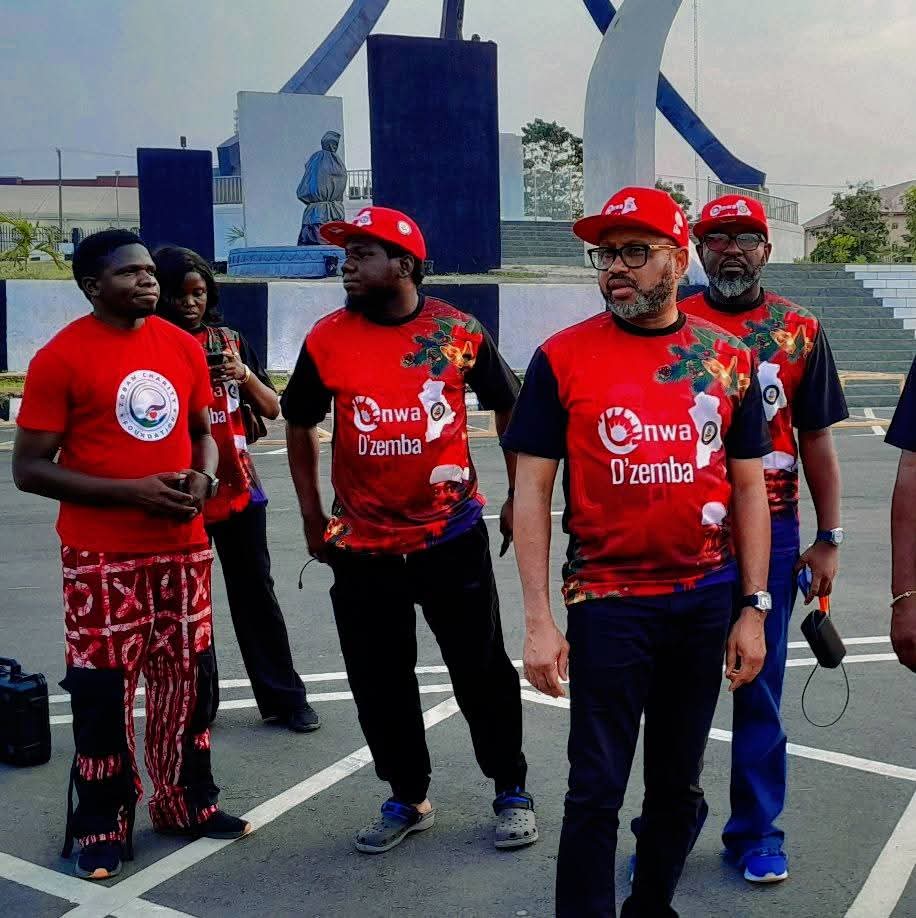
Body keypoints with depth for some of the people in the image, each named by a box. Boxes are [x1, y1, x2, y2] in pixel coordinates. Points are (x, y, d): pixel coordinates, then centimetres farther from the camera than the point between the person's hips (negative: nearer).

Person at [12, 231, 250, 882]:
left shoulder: (184, 346, 5)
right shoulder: (60, 358, -10)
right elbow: (29, 469, -10)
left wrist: (203, 477, -5)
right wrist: (131, 491, -19)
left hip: (184, 547, 5)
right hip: (102, 557, -5)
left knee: (188, 678, 13)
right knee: (103, 689, 3)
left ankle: (188, 804, 31)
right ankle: (102, 827, 22)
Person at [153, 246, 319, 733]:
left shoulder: (229, 340, 6)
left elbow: (272, 408, 7)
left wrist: (245, 374, -12)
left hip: (238, 489, 2)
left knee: (255, 592, 8)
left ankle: (285, 698, 17)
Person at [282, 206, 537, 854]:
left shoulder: (459, 332, -6)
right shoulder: (327, 340, -4)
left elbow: (509, 408, 8)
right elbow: (300, 426, 10)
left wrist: (518, 499, 8)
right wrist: (313, 519, 9)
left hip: (454, 538, -1)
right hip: (362, 548, 2)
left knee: (483, 671, 9)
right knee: (380, 683, 11)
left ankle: (512, 790, 29)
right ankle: (408, 799, 31)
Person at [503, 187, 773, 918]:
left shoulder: (727, 360, 1)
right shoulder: (562, 358, -6)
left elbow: (749, 489, 6)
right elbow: (532, 491, -6)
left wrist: (754, 609, 2)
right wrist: (539, 620, -10)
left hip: (707, 601, 3)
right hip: (607, 601, -3)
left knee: (679, 781, 17)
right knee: (597, 788, 2)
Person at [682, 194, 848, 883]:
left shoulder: (800, 330, 5)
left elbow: (816, 440, 7)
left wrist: (828, 539, 3)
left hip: (770, 529, 1)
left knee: (760, 686, 9)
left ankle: (756, 834, 24)